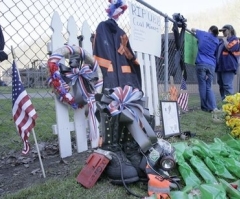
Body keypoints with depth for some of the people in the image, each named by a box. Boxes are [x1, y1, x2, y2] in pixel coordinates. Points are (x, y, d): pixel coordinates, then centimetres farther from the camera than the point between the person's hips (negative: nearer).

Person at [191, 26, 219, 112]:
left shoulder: (203, 34, 9)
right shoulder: (217, 41, 15)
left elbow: (193, 29, 26)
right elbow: (216, 55, 19)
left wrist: (194, 31, 45)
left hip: (201, 64, -2)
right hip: (211, 65, 3)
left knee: (202, 87, 2)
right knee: (209, 87, 8)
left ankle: (205, 107, 4)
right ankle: (213, 107, -5)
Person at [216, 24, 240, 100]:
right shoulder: (222, 40, 22)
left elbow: (229, 47, -18)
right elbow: (217, 51, 30)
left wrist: (225, 40, -5)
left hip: (228, 66, -8)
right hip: (220, 66, 9)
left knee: (227, 86, -14)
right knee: (221, 86, 9)